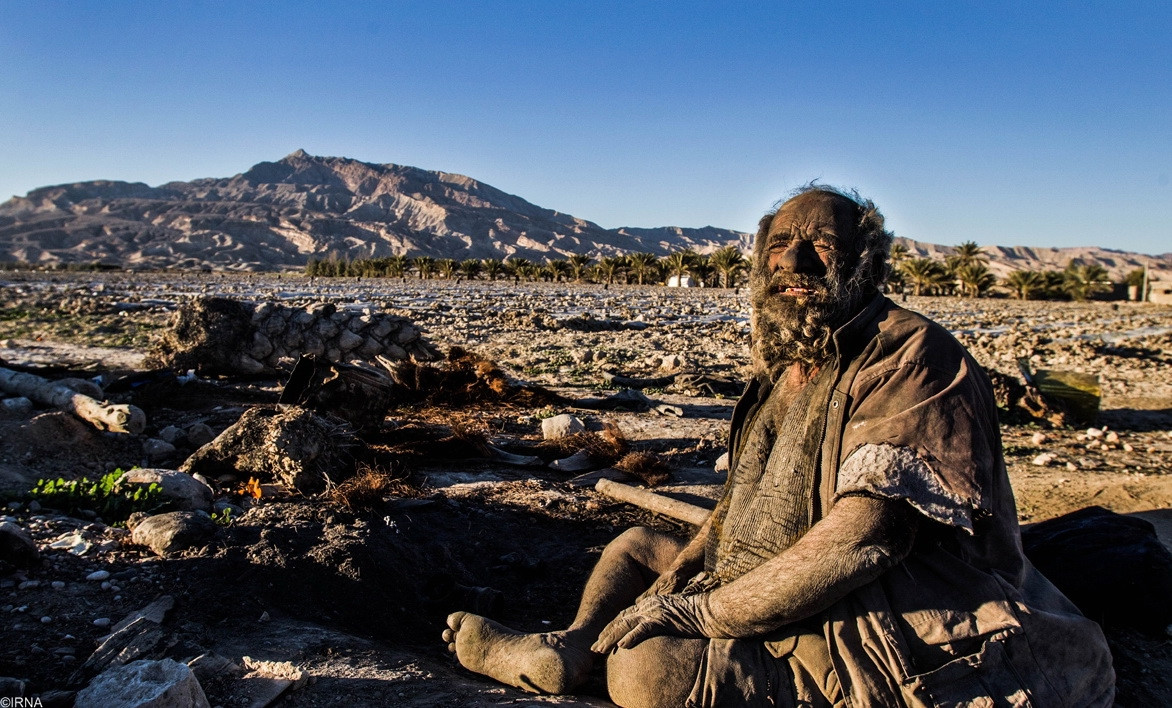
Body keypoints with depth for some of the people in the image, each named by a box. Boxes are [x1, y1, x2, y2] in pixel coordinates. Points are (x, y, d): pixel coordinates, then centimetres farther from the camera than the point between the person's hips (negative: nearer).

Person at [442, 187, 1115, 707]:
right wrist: (682, 567, -2)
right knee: (634, 544, 17)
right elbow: (747, 497, 17)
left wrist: (692, 612, -23)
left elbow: (859, 540, -28)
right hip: (770, 596, 9)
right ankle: (567, 649, -3)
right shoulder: (786, 369, 10)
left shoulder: (911, 356, -18)